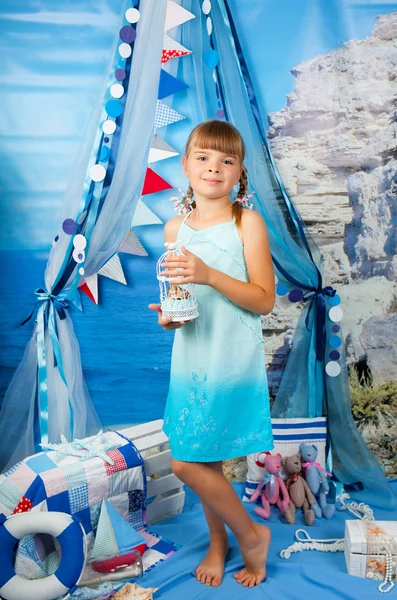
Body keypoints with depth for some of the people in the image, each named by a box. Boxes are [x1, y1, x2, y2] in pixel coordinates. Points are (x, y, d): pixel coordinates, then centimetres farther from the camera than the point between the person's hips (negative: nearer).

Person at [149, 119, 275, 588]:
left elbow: (264, 300, -13)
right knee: (205, 462, 14)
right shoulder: (175, 228, 5)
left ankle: (251, 533, 21)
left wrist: (210, 275, -26)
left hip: (233, 362, -5)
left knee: (187, 464, -4)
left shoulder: (247, 223, -9)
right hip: (191, 359, 5)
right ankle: (218, 542, 39)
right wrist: (168, 315, -5)